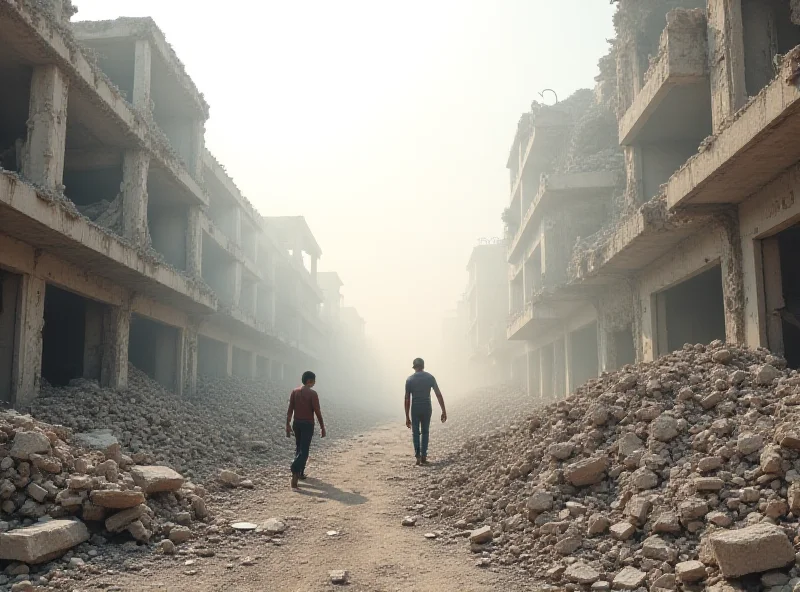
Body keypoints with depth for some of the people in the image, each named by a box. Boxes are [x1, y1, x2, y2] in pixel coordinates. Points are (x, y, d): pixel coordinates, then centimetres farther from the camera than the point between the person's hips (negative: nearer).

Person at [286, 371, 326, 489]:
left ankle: (300, 473, 28)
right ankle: (295, 474, -23)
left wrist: (288, 425, 8)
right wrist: (322, 427, -5)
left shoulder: (295, 392, 4)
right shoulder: (312, 393, -12)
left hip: (297, 423, 6)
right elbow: (317, 411, -12)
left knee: (299, 448, 21)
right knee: (304, 451, -7)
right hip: (308, 424, -6)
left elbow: (290, 410, 3)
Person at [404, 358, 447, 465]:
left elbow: (407, 399, -3)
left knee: (416, 433, 10)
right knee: (425, 432, 15)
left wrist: (407, 417, 2)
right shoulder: (430, 377, 0)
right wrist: (444, 411, -1)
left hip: (415, 409, -1)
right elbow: (438, 395, -4)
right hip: (427, 408, 1)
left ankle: (418, 456, -3)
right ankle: (424, 456, 11)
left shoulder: (409, 379, -2)